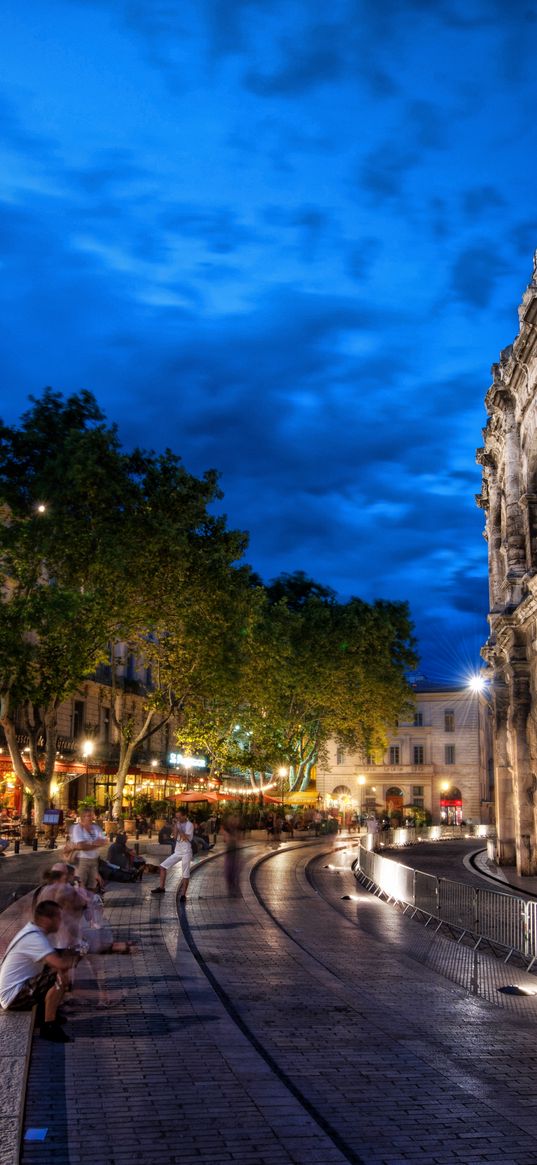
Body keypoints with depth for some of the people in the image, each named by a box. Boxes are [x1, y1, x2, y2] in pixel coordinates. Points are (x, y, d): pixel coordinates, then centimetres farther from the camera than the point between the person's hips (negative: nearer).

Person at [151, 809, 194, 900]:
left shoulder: (189, 825, -11)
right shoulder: (178, 824, 6)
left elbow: (186, 838, -22)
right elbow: (175, 837, -4)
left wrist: (178, 828, -17)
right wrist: (175, 824, -9)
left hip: (186, 852, -6)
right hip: (177, 851, 6)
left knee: (186, 874, -4)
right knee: (163, 866, 3)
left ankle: (183, 894, 3)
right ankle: (161, 887, 14)